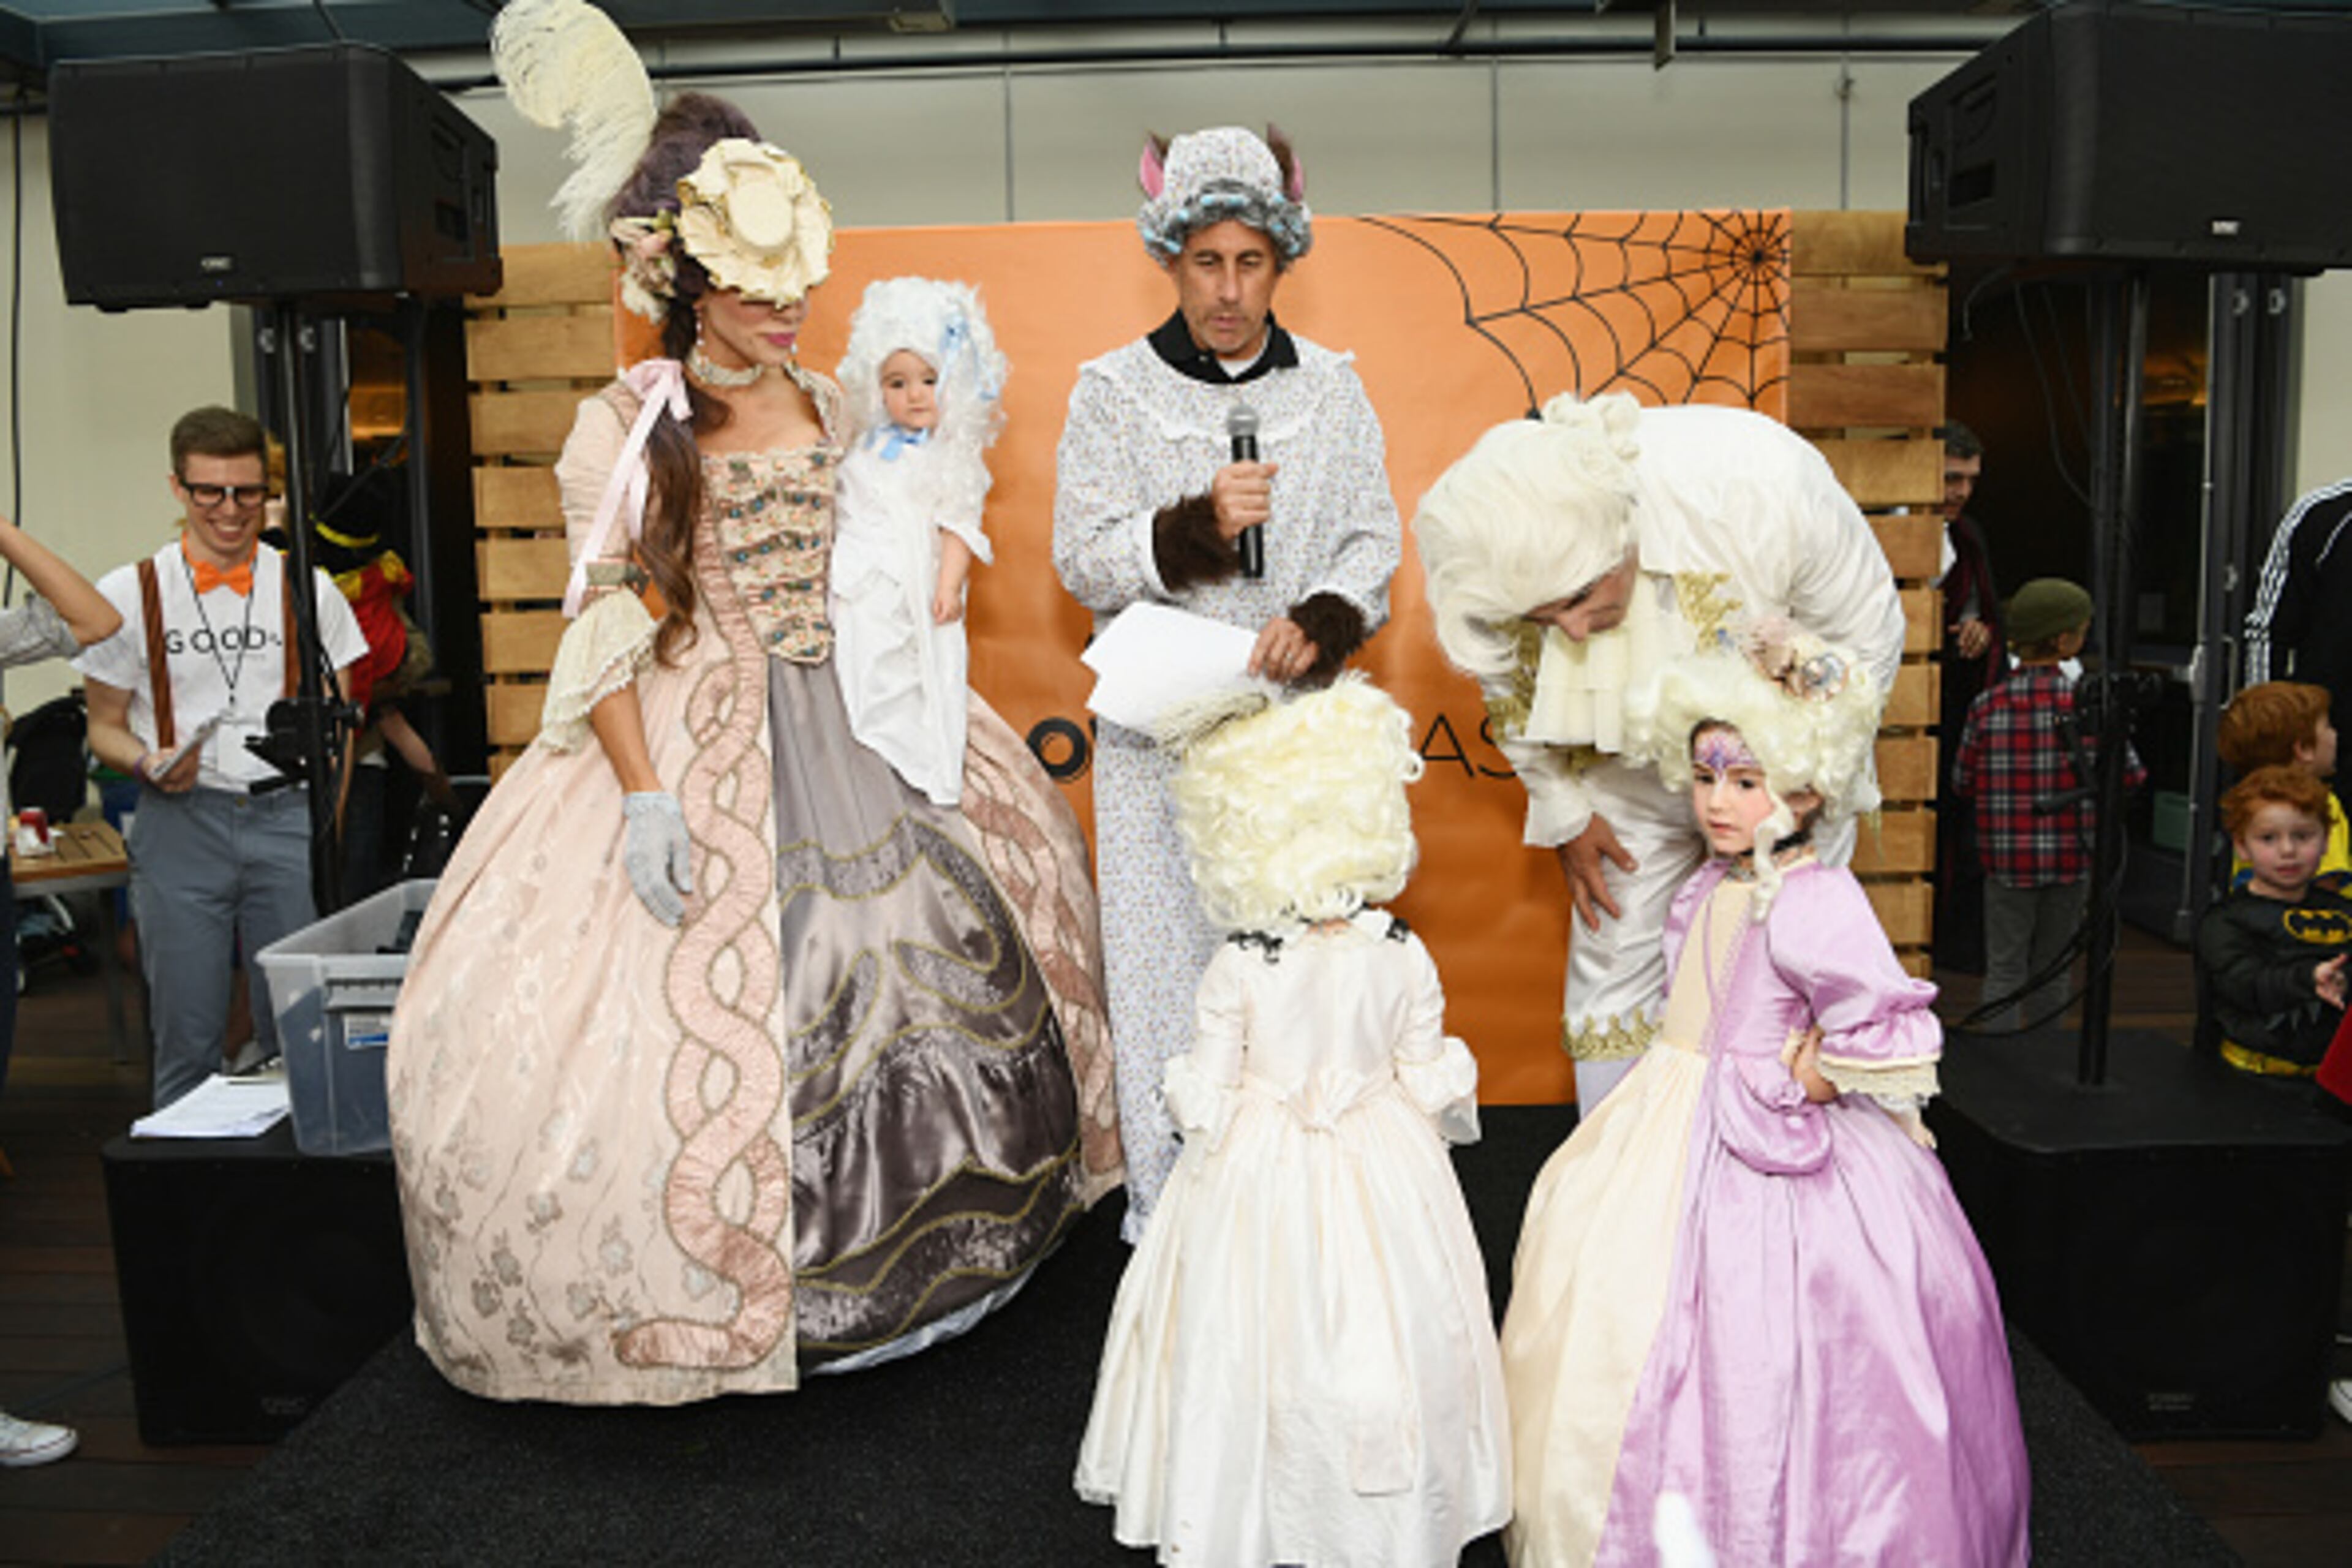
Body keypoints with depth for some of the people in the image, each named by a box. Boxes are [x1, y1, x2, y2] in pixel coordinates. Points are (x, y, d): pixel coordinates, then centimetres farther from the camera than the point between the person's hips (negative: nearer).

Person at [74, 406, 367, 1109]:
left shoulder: (308, 590, 7)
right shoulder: (128, 594, 5)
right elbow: (104, 727, 11)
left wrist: (330, 823, -4)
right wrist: (149, 764, -11)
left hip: (287, 816, 0)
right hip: (180, 821, 0)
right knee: (186, 1042, 4)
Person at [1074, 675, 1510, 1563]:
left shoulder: (1237, 969, -17)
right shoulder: (1404, 959, -11)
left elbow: (1206, 1098, -11)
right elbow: (1431, 1083, -3)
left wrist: (1188, 1096, 10)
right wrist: (1451, 1081, 18)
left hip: (1260, 1178, -1)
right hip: (1381, 1175, 2)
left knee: (1250, 1339, 14)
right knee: (1378, 1331, 16)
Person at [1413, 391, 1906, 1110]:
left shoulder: (1764, 485, -36)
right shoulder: (1490, 560, -28)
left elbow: (1866, 642, -16)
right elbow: (1514, 697, -3)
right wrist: (1566, 815, 2)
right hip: (1626, 777, 2)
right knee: (1614, 972, 2)